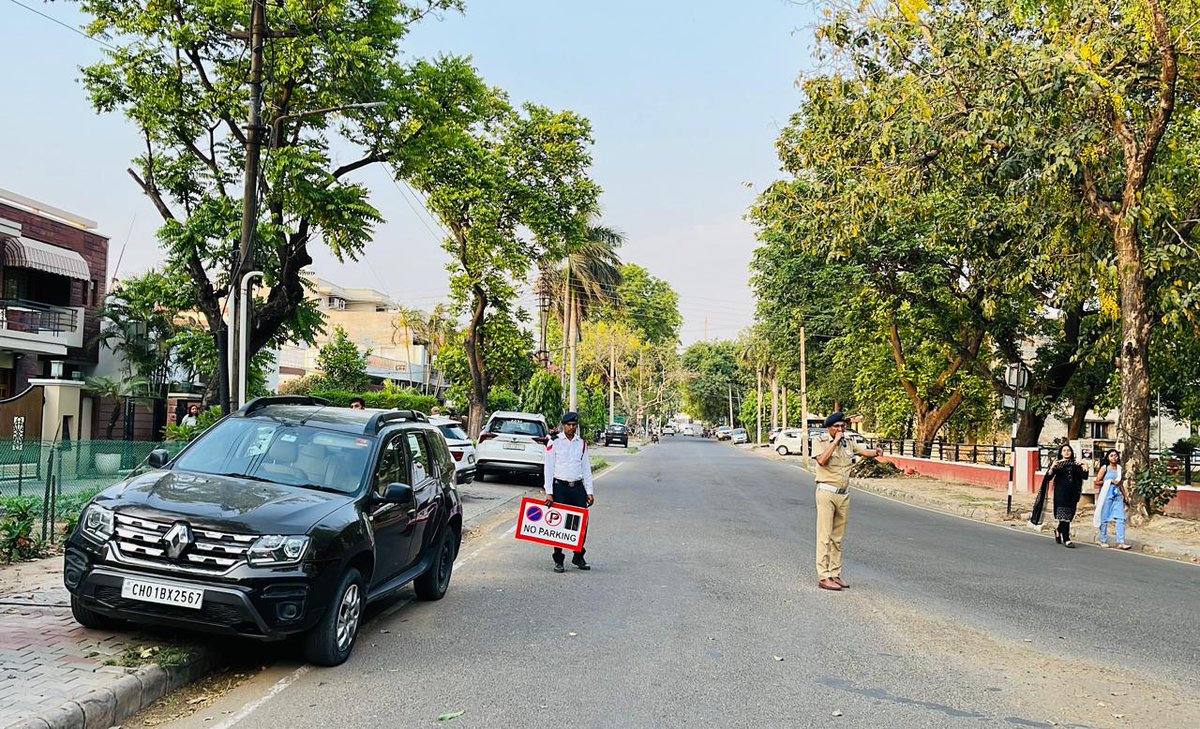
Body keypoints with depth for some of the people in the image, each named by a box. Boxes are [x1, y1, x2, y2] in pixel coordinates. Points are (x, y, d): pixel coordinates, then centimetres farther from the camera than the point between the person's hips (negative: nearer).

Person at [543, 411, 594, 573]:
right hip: (560, 487, -4)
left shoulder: (582, 443, 11)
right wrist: (549, 493, -10)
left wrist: (589, 492, 7)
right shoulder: (554, 442, -2)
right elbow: (548, 468, -3)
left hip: (578, 487, 4)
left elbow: (586, 468, 14)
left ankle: (578, 557, 18)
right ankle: (558, 560, 8)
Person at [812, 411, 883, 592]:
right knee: (825, 536, -6)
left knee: (837, 537, 11)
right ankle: (823, 577, -6)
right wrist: (835, 441, -17)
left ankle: (835, 574, 17)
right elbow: (822, 460, -20)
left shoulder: (849, 444, 12)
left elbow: (866, 451, 4)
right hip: (826, 493, -6)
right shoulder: (820, 441, -4)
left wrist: (876, 452, -18)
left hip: (844, 495, 6)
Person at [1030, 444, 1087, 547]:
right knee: (1064, 515, -10)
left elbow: (1084, 476, 3)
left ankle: (1058, 530, 36)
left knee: (1069, 515, 9)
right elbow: (1049, 477, -7)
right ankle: (1066, 539, -9)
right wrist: (1052, 467, -23)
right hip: (1061, 492, -4)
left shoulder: (1075, 465, 12)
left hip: (1072, 493, 4)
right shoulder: (1058, 464, 3)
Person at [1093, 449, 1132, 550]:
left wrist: (1125, 496, 18)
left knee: (1121, 518, -7)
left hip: (1118, 495, 4)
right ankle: (1103, 541, 10)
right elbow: (1097, 482, -3)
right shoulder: (1105, 468, 1)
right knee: (1105, 519, 1)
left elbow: (1121, 484, 22)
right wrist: (1111, 481, -8)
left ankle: (1121, 542, -9)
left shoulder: (1120, 469, 14)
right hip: (1107, 495, -4)